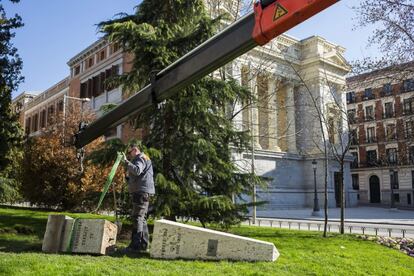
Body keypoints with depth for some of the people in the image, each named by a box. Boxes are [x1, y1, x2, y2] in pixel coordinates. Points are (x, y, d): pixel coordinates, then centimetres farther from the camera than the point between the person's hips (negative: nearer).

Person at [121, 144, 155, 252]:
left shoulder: (141, 159, -5)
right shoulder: (140, 160, 27)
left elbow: (137, 171, -26)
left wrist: (126, 161, -28)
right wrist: (128, 175, 14)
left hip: (141, 192, -11)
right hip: (140, 193, 11)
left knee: (138, 218, -13)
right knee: (142, 219, 12)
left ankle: (135, 244, -15)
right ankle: (143, 244, 16)